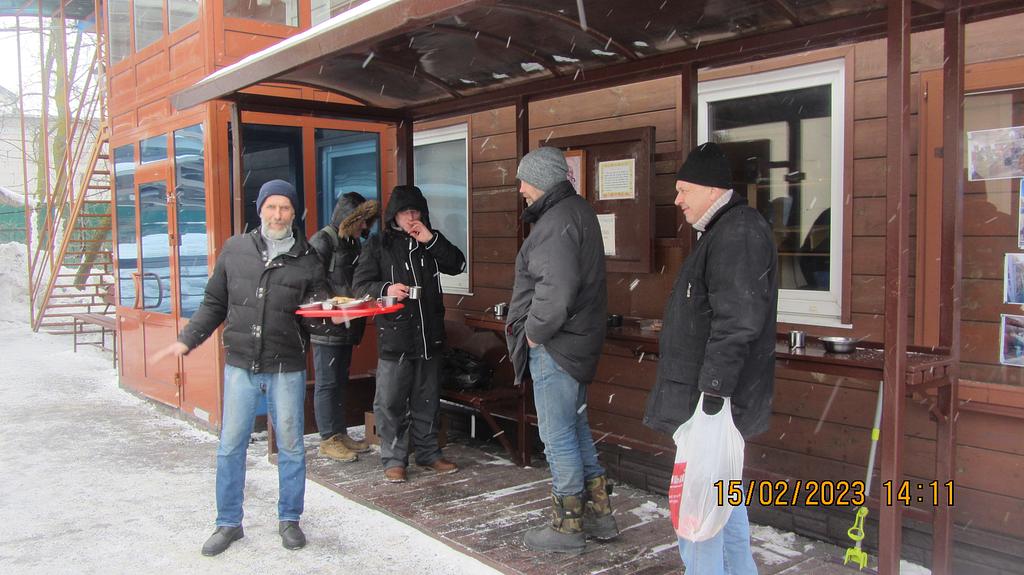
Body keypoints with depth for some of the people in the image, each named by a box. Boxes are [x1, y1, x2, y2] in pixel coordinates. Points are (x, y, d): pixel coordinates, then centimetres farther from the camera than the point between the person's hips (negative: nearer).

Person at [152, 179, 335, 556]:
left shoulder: (307, 259, 1)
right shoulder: (235, 249, 4)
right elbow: (214, 304, 10)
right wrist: (186, 340, 3)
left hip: (287, 369, -1)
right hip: (240, 366, 1)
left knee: (290, 447, 8)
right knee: (230, 447, 7)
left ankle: (289, 519, 26)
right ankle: (228, 523, 23)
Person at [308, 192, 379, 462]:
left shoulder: (353, 242, 15)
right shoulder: (322, 242, -10)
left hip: (347, 325, 8)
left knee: (340, 381, 14)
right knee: (327, 382, -2)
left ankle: (341, 434, 23)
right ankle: (328, 440, 6)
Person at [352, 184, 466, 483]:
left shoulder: (430, 242, 12)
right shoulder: (378, 244, 1)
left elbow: (458, 265, 3)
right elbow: (360, 284, -3)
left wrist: (432, 240, -8)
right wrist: (386, 289, -23)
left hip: (430, 334, 4)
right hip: (393, 337, -4)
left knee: (427, 400, 14)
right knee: (390, 402, -2)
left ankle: (429, 453, 26)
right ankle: (394, 459, 11)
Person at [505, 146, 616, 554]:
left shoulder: (557, 221, -18)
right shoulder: (577, 210, 15)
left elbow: (555, 290, -29)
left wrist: (535, 331, -15)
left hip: (555, 347, -11)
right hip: (575, 343, 11)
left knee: (558, 436, 1)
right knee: (576, 429, 19)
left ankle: (567, 527, 15)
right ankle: (599, 515, 29)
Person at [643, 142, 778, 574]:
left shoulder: (738, 234, -17)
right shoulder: (725, 231, 17)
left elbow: (736, 323, -26)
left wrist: (712, 391, -26)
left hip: (714, 396, -11)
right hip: (717, 392, 11)